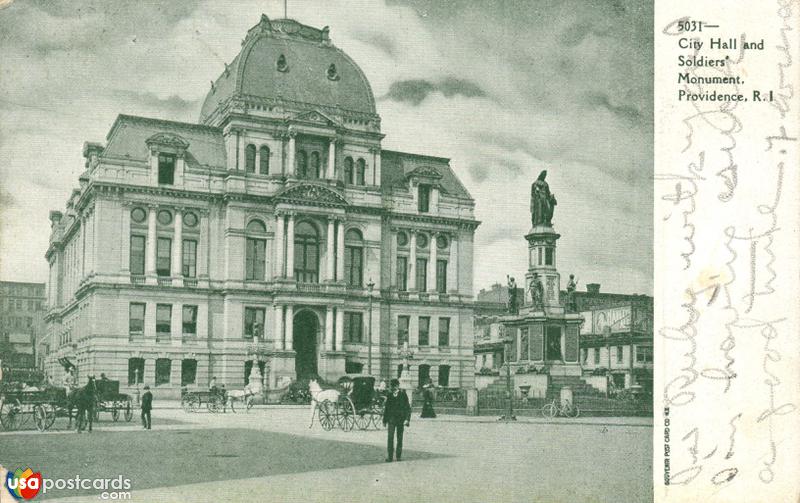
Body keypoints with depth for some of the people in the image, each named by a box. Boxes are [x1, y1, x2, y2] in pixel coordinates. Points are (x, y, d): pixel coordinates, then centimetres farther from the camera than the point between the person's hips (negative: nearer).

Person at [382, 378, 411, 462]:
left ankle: (398, 455, 16)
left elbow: (408, 408, -3)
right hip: (391, 419, 1)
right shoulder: (389, 395, 7)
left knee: (400, 438, 6)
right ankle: (389, 456, -7)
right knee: (390, 438, -7)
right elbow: (386, 408, 13)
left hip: (400, 419, -1)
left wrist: (407, 419, -13)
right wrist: (384, 420, 11)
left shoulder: (403, 395, -2)